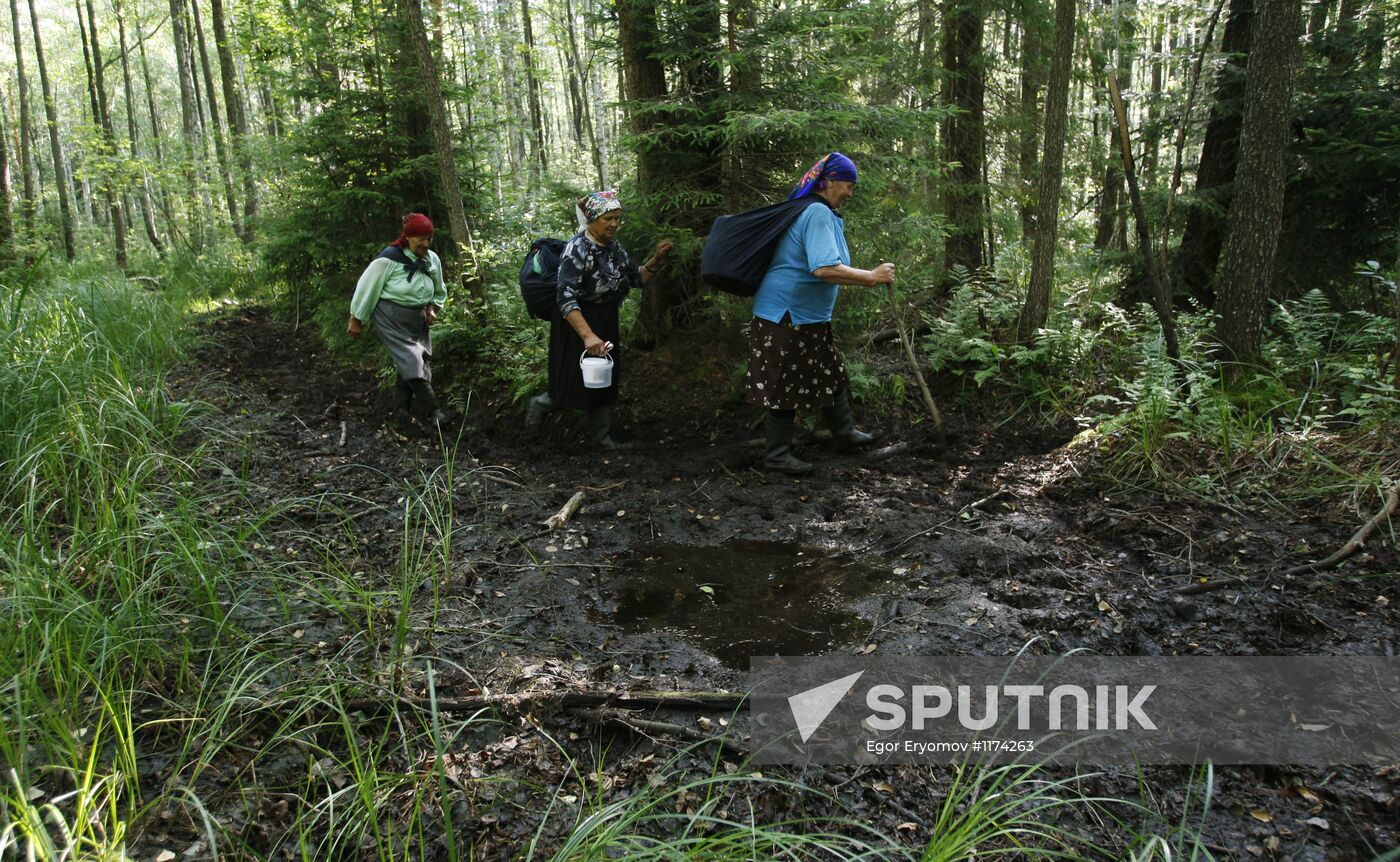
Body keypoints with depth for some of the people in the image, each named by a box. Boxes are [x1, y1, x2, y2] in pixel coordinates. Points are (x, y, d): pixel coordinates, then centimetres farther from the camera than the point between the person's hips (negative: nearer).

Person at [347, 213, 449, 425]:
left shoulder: (432, 260, 0)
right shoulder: (389, 259, -17)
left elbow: (439, 291, 18)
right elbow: (367, 288, -8)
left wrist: (433, 308, -1)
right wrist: (356, 319, -1)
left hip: (418, 320, 6)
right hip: (391, 319, -6)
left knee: (414, 363, 7)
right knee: (411, 361, -15)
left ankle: (402, 410, 21)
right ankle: (433, 410, -12)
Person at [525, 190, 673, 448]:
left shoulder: (615, 247, 2)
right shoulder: (577, 249, -21)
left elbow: (637, 278, 11)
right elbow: (566, 299, -28)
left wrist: (656, 259, -8)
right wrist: (588, 335, -38)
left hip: (606, 322, 7)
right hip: (577, 322, -7)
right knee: (575, 383, -2)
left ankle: (602, 436, 23)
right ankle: (541, 405, 26)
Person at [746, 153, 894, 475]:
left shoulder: (818, 212, 14)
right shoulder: (818, 213, -20)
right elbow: (825, 269, -32)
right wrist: (872, 277, -25)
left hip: (809, 316, 11)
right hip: (787, 315, -11)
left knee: (830, 374, 19)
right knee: (787, 384, -2)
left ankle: (845, 433, 34)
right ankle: (777, 454, 8)